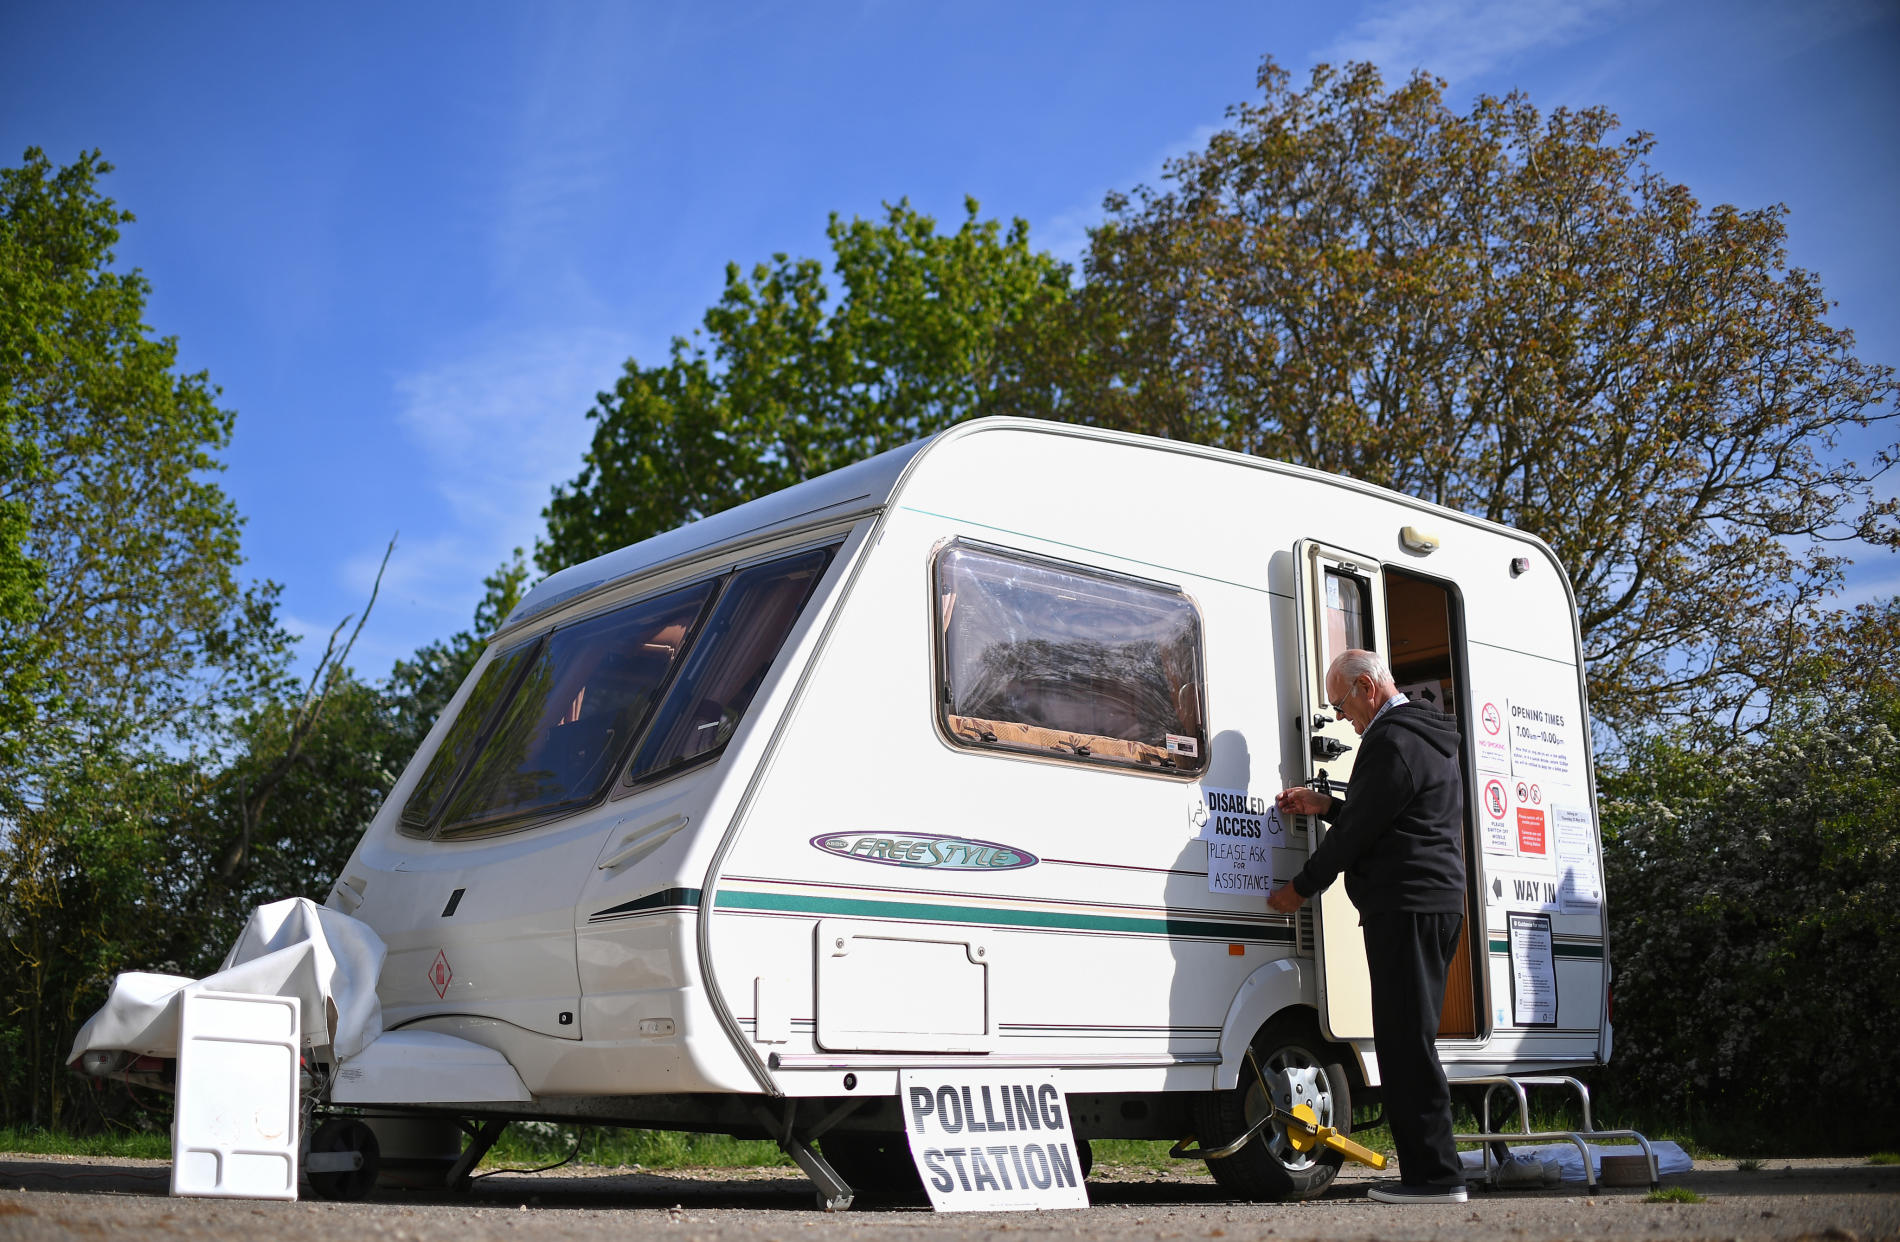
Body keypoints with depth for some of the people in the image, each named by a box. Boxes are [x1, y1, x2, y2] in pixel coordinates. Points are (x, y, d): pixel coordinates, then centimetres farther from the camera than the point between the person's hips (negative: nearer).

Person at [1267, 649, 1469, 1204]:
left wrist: (1302, 888, -2)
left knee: (1406, 1042, -9)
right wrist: (1326, 805, 22)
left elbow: (1360, 830, -12)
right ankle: (1429, 1171, 13)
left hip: (1405, 906, -11)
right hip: (1436, 903, 11)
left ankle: (1435, 1174, -9)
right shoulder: (1424, 738, 22)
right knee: (1410, 1040, 11)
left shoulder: (1391, 741, -12)